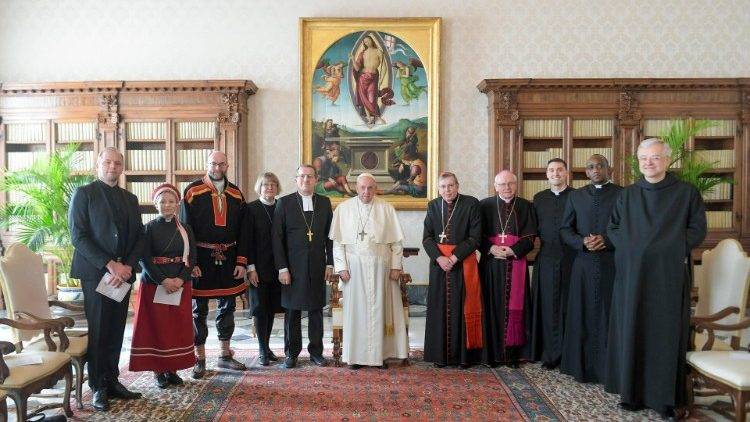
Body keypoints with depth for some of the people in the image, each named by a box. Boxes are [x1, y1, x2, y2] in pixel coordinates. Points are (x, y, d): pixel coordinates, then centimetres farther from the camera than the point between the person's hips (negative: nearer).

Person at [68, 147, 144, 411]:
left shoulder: (130, 199, 15)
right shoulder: (84, 193, 0)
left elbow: (139, 237, 11)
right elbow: (78, 235, -8)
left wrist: (128, 265, -6)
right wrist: (109, 264, -15)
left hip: (123, 272, 5)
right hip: (95, 271, -4)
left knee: (116, 330, 8)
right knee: (98, 330, 0)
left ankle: (112, 381, 18)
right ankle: (98, 387, 10)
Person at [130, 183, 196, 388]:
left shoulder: (185, 229, 7)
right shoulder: (149, 228, -1)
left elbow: (191, 258, 3)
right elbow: (144, 259, -7)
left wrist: (180, 279, -13)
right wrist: (163, 281, -17)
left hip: (180, 285, 3)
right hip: (154, 284, -2)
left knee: (178, 327, 4)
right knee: (156, 327, 0)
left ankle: (172, 369, 14)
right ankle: (158, 370, 10)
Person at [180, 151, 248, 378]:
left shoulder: (236, 194, 7)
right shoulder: (193, 191, -3)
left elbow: (242, 230, 7)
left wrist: (241, 261, 0)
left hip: (228, 258, 4)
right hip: (201, 258, -3)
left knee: (227, 307, 11)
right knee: (198, 310, 4)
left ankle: (225, 355, 25)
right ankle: (200, 359, 16)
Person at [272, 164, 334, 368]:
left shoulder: (324, 202, 7)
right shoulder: (284, 203, -1)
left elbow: (329, 235, 8)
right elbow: (277, 238, -4)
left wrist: (330, 263, 3)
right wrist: (282, 268, -8)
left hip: (317, 266, 2)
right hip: (292, 266, -2)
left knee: (316, 309, 8)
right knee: (292, 310, 6)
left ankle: (316, 350, 20)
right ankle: (291, 352, 19)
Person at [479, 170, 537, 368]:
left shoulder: (525, 206, 8)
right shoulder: (485, 205, 6)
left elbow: (530, 236, 2)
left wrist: (513, 250, -12)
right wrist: (491, 249, -14)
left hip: (516, 262, 0)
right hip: (491, 263, 0)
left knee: (514, 307, 1)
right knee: (492, 306, 0)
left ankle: (512, 352, 9)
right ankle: (492, 352, 7)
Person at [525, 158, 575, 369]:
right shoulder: (539, 198, 12)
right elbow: (533, 229, 13)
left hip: (570, 258, -2)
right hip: (546, 259, 2)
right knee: (548, 306, 5)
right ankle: (550, 352, 14)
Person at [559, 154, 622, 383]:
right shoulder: (576, 196, 12)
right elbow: (565, 229, 10)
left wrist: (606, 241, -14)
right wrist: (582, 242, -8)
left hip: (612, 263, -2)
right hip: (583, 264, 3)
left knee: (609, 314, 0)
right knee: (582, 314, 5)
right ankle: (582, 365, 14)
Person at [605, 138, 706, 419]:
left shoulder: (686, 193, 2)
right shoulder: (628, 195, 10)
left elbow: (698, 229, 0)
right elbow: (613, 228, 13)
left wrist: (667, 248, -11)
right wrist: (632, 246, -4)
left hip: (669, 273, -2)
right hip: (631, 273, 3)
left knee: (667, 331, 1)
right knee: (631, 330, 4)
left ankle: (669, 396, 11)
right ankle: (633, 390, 14)